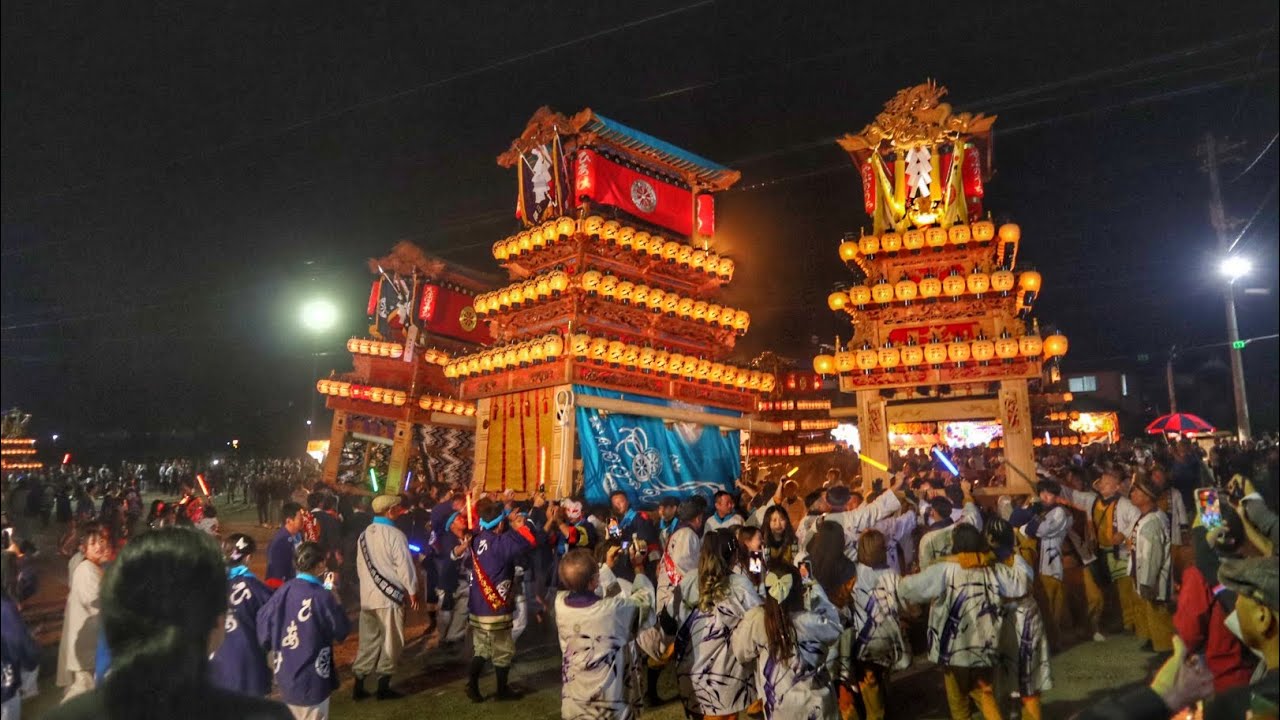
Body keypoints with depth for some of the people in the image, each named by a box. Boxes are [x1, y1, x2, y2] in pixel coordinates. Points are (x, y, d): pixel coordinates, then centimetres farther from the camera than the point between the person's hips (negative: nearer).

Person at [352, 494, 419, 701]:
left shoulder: (364, 535, 7)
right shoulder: (395, 535, -15)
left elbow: (360, 565, 12)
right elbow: (404, 566, -15)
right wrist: (412, 590, -5)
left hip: (367, 596, 7)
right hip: (390, 596, -7)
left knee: (368, 641, 14)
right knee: (390, 642, 5)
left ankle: (359, 685, 16)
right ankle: (383, 687, 9)